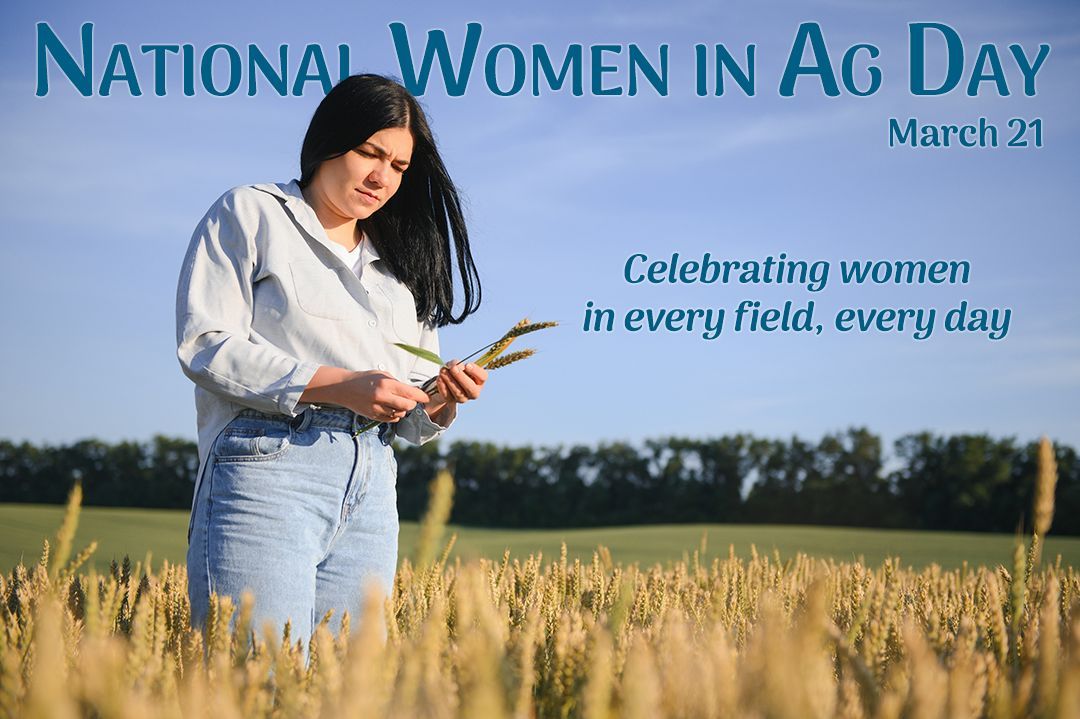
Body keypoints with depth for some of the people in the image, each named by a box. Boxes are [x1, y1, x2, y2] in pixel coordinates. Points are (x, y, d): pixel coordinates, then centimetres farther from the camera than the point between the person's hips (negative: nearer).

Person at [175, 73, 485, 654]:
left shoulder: (398, 264, 24)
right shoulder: (251, 214, 8)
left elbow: (413, 424, 22)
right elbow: (204, 344, -5)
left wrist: (442, 401, -2)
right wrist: (337, 385, -13)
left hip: (371, 490, 6)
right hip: (267, 467, -6)